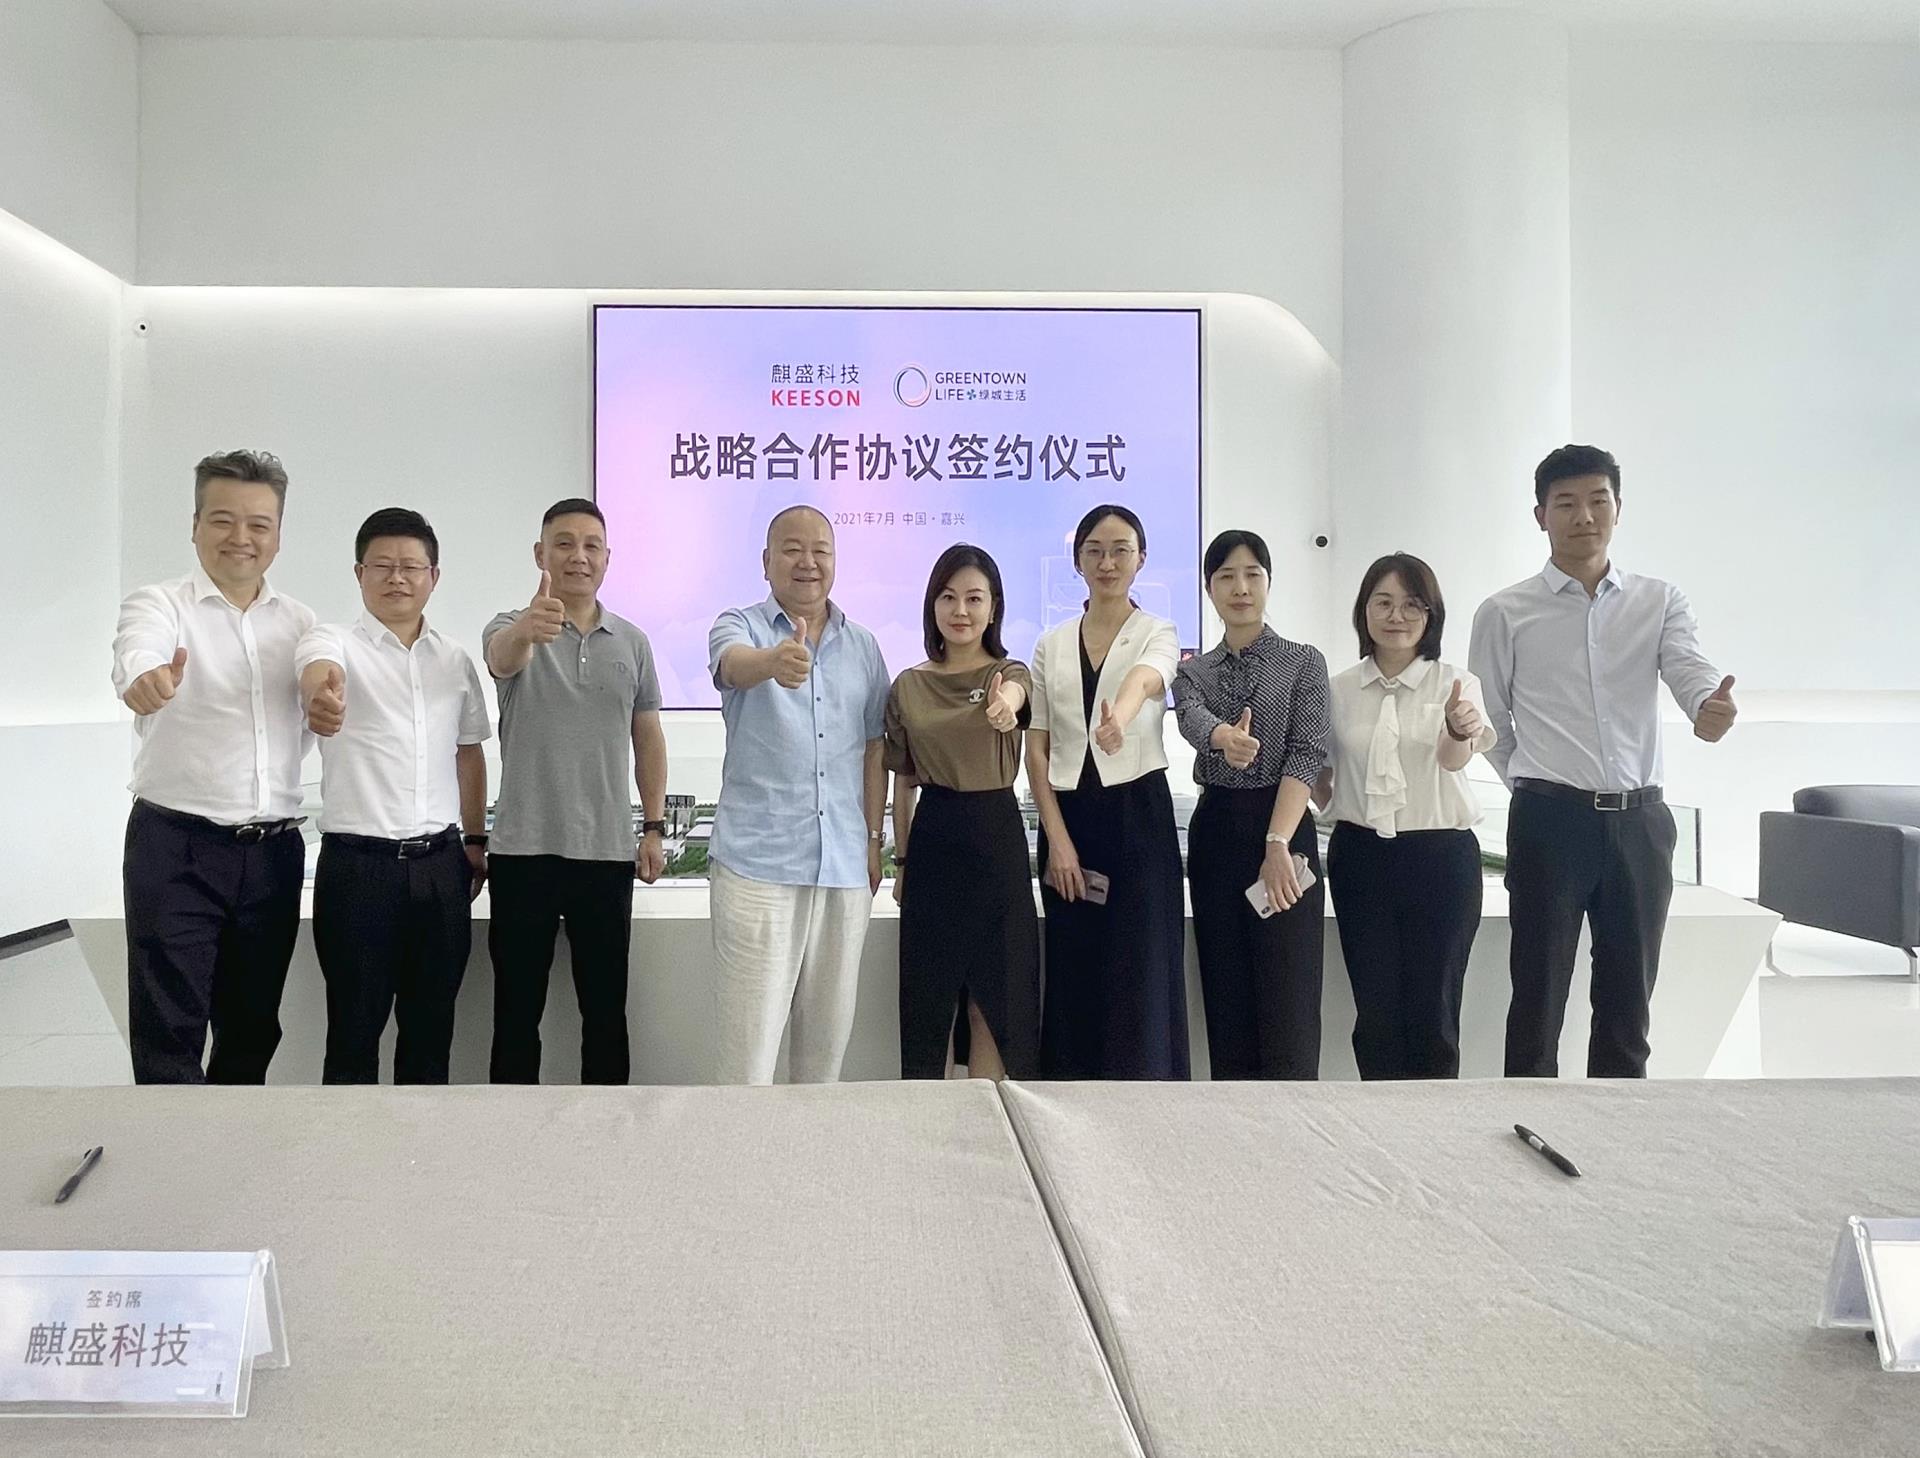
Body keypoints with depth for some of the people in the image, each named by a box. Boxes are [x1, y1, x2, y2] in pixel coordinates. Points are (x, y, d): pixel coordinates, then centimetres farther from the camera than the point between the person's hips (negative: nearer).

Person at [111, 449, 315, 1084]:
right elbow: (138, 652, -28)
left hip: (274, 852, 4)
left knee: (252, 1029, 14)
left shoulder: (299, 622, 9)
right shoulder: (158, 605, -4)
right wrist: (145, 679, -49)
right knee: (169, 1033, -1)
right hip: (176, 847, -4)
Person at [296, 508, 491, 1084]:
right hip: (358, 864, -4)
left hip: (440, 864, 4)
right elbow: (318, 672, -30)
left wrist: (476, 840, 16)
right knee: (355, 1026, 5)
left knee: (431, 1023, 13)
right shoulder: (335, 642, -5)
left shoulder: (455, 660, 10)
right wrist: (321, 696, -54)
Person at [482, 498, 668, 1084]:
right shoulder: (511, 630, -2)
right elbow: (503, 657, -27)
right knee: (517, 1009, 6)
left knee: (606, 1009, 10)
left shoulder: (633, 642, 8)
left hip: (608, 851, 2)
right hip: (524, 849, -2)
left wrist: (654, 826, 6)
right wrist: (529, 627, -51)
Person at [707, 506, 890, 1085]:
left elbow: (873, 749, 15)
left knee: (829, 1026, 13)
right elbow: (735, 663, -25)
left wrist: (873, 840, 10)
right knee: (750, 1028, -3)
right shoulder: (741, 626, 0)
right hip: (757, 862, -4)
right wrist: (775, 661, -48)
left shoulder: (863, 647, 12)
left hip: (844, 864, 4)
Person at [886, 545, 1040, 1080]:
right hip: (932, 840, 2)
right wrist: (901, 858, 9)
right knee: (928, 991, 7)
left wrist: (1004, 705, -52)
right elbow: (904, 781, 11)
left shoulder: (1009, 673, -1)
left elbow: (1012, 694, -28)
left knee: (994, 992, 3)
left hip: (995, 838, -2)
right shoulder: (909, 685, 5)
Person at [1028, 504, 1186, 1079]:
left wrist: (1122, 712, -50)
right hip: (1067, 817, 3)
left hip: (1138, 815, -3)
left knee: (1139, 979, -4)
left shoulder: (1158, 635, 1)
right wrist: (1057, 837, -5)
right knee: (1072, 978, 6)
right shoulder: (1050, 646, 10)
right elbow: (1036, 749, 6)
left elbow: (1146, 677, -26)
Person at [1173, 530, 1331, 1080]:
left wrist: (1278, 844, -22)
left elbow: (1307, 752, -9)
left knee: (1287, 1002, -4)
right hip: (1215, 834, 3)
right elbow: (1191, 718, -12)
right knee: (1226, 1000, 7)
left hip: (1284, 832, -3)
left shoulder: (1303, 662, 3)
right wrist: (1224, 736, -38)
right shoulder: (1193, 671, 11)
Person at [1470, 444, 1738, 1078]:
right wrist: (1540, 786, 6)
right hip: (1549, 821, -2)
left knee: (1627, 1003, 12)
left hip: (1640, 820, 3)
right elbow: (1489, 724, 6)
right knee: (1537, 1002, 4)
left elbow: (1690, 668, -11)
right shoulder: (1505, 614, 1)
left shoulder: (1659, 601, 8)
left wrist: (1712, 704, -32)